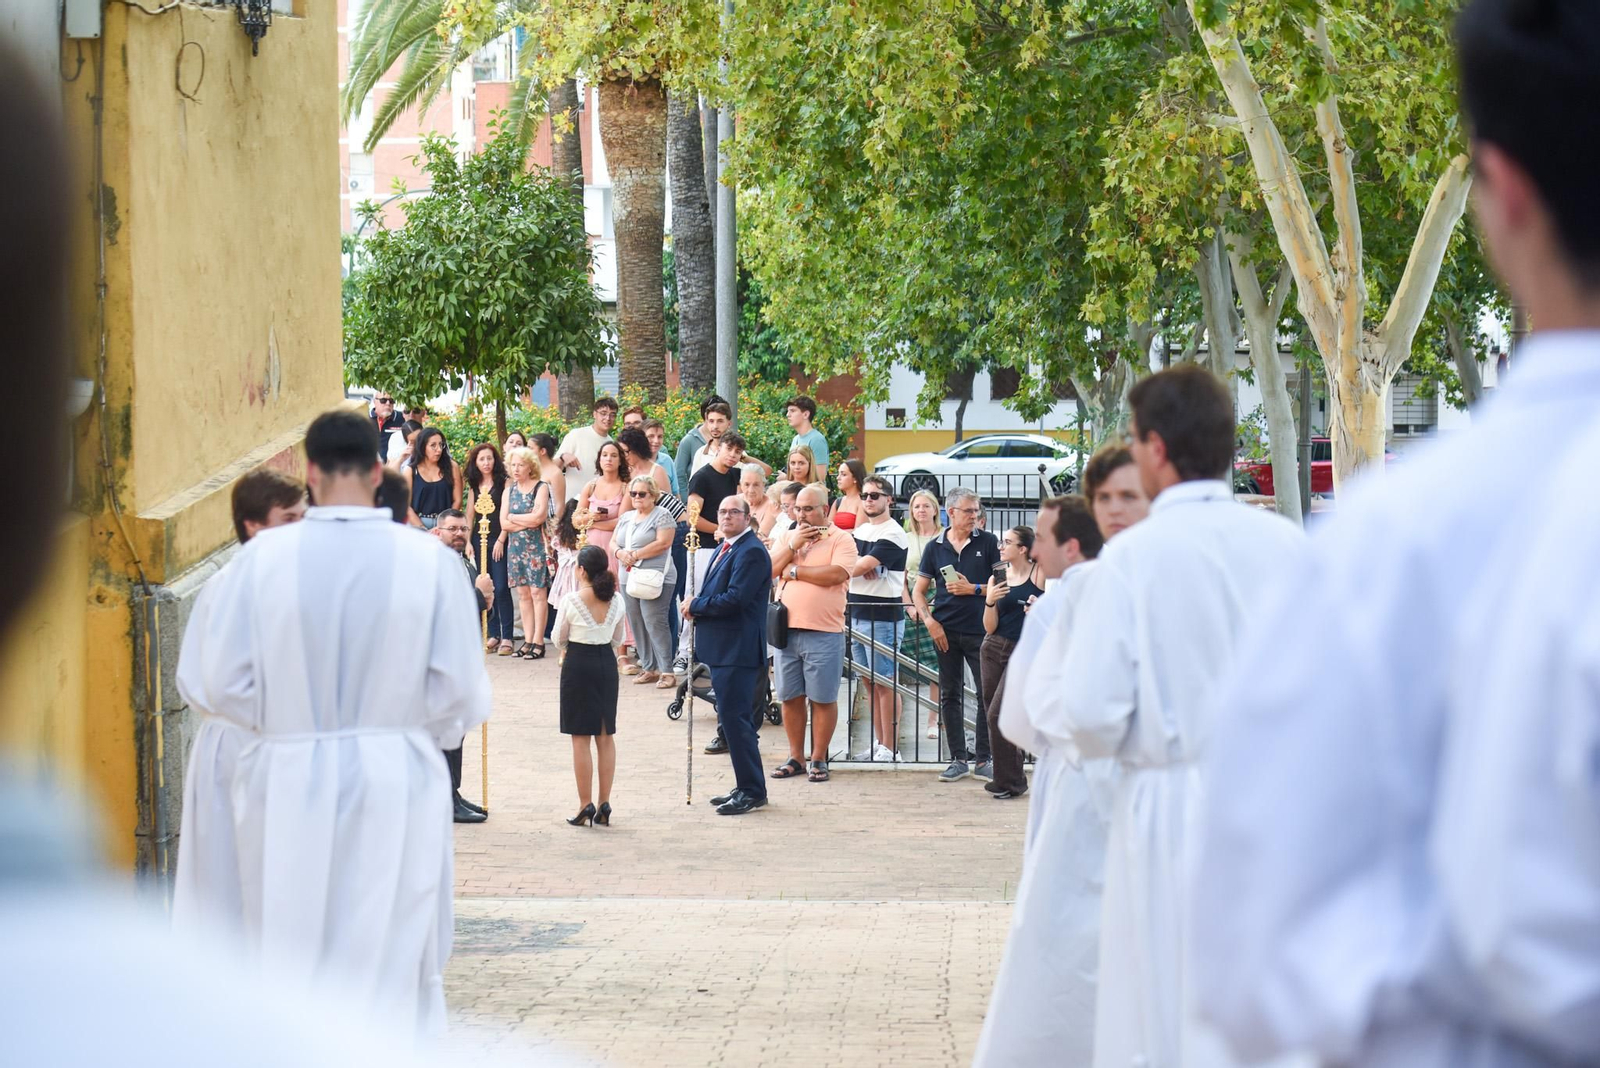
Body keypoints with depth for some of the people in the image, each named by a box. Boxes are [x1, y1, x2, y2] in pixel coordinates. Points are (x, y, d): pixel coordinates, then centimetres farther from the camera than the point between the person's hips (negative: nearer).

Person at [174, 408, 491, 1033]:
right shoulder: (428, 561, -8)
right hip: (396, 792, 0)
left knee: (290, 970, 13)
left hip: (290, 792, 0)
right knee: (389, 973, 9)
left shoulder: (264, 558, -8)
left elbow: (215, 682, -5)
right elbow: (462, 693, -6)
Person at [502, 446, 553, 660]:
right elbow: (504, 523, 2)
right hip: (515, 546, 5)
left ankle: (538, 642, -7)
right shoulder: (509, 491, 12)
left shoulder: (541, 488, -3)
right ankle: (528, 640, 8)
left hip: (536, 546, -5)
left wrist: (513, 518, -3)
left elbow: (538, 517, -15)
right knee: (523, 594, 5)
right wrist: (528, 522, -8)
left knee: (538, 593, -7)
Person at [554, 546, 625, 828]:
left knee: (580, 738, 1)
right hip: (607, 666, 4)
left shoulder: (571, 601, -12)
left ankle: (586, 805, -1)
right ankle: (605, 805, 10)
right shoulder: (616, 601, 0)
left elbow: (559, 639, -1)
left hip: (577, 666, -4)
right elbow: (617, 640, 10)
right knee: (606, 737, 9)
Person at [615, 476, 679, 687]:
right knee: (636, 624, 6)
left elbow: (663, 543, -14)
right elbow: (614, 542, 19)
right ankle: (648, 668, 13)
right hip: (628, 578, 7)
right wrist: (620, 553, -5)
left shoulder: (662, 515, -4)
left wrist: (635, 555, -13)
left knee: (655, 623, -14)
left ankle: (667, 671, -12)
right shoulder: (626, 517, 18)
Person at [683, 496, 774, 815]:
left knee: (735, 718, -9)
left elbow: (735, 599, -23)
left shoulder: (751, 552, -15)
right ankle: (746, 788, 22)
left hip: (737, 650, -10)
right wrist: (697, 607, 1)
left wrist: (697, 606, -12)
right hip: (721, 648, 10)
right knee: (731, 719, 14)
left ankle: (752, 791, -3)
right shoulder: (725, 549, 17)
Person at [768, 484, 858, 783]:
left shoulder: (841, 540, -3)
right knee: (790, 697, 10)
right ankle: (795, 757, 19)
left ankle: (819, 759, 10)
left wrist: (794, 571, -8)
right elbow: (769, 570, 5)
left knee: (823, 699, 1)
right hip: (787, 630, 5)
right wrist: (792, 546, -7)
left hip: (824, 632, -5)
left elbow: (836, 574, -18)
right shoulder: (789, 537, 14)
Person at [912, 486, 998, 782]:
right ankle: (958, 760, 11)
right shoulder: (935, 547, 7)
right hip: (946, 632, 2)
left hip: (980, 631, -2)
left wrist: (973, 588, -10)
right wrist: (929, 622, -3)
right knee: (949, 696, 4)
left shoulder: (988, 542, 3)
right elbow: (918, 591, 10)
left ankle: (982, 760, 5)